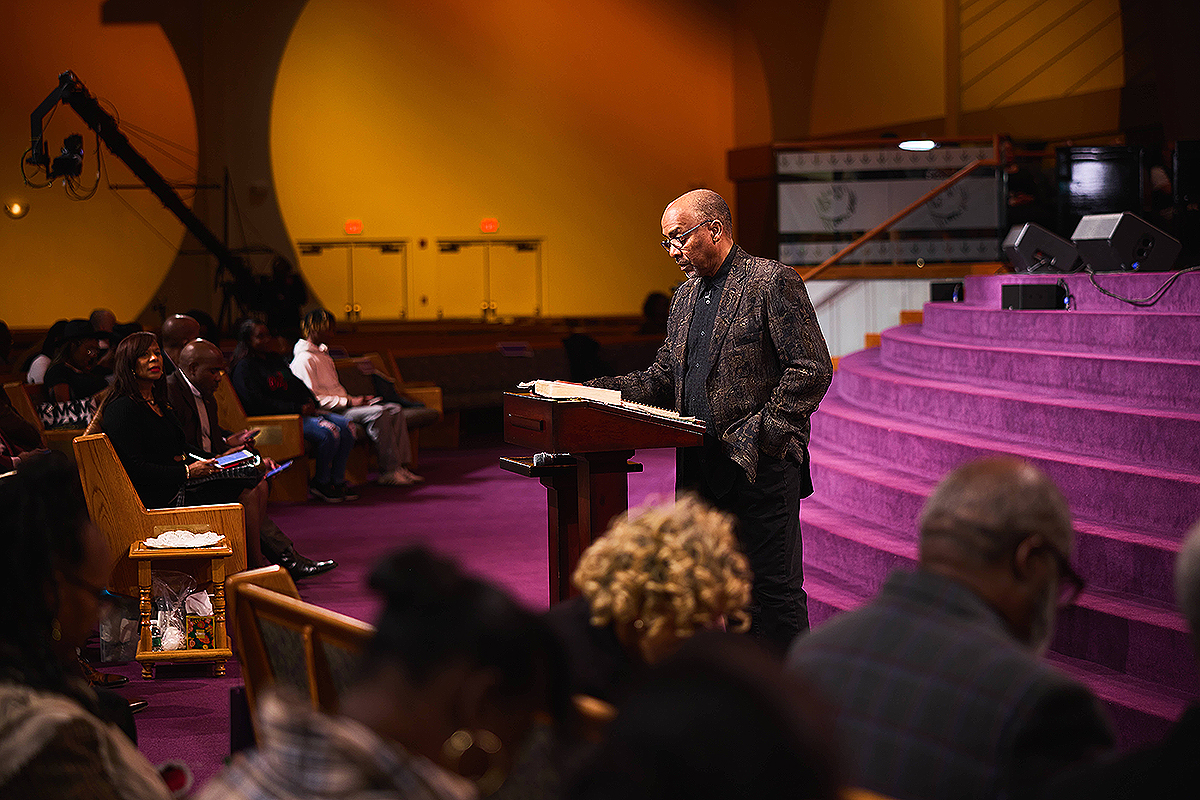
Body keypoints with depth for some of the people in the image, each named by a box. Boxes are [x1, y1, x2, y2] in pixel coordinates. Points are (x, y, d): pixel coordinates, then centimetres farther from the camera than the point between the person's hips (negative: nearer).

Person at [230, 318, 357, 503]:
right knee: (329, 432, -27)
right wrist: (298, 409, -19)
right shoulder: (244, 368, -8)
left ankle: (337, 480, -3)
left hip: (301, 411, 9)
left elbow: (298, 384, 27)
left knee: (346, 426, -8)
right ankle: (320, 482, -8)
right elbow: (258, 404, -18)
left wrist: (309, 403, 5)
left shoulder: (275, 359, 21)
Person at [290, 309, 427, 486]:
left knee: (395, 409, -3)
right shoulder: (304, 360, -10)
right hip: (329, 412, -10)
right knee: (378, 412, -29)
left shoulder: (323, 354, 24)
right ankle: (388, 471, -28)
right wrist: (350, 402, -17)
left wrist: (356, 398, 11)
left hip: (342, 405, 10)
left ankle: (402, 466, -11)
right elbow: (314, 400, -18)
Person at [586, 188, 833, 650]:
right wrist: (599, 391, 4)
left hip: (762, 465, -7)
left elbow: (812, 369, -12)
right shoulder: (685, 296, 18)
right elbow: (664, 378, 19)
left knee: (772, 587, -5)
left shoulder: (772, 281, -6)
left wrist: (762, 433, -16)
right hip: (700, 466, 7)